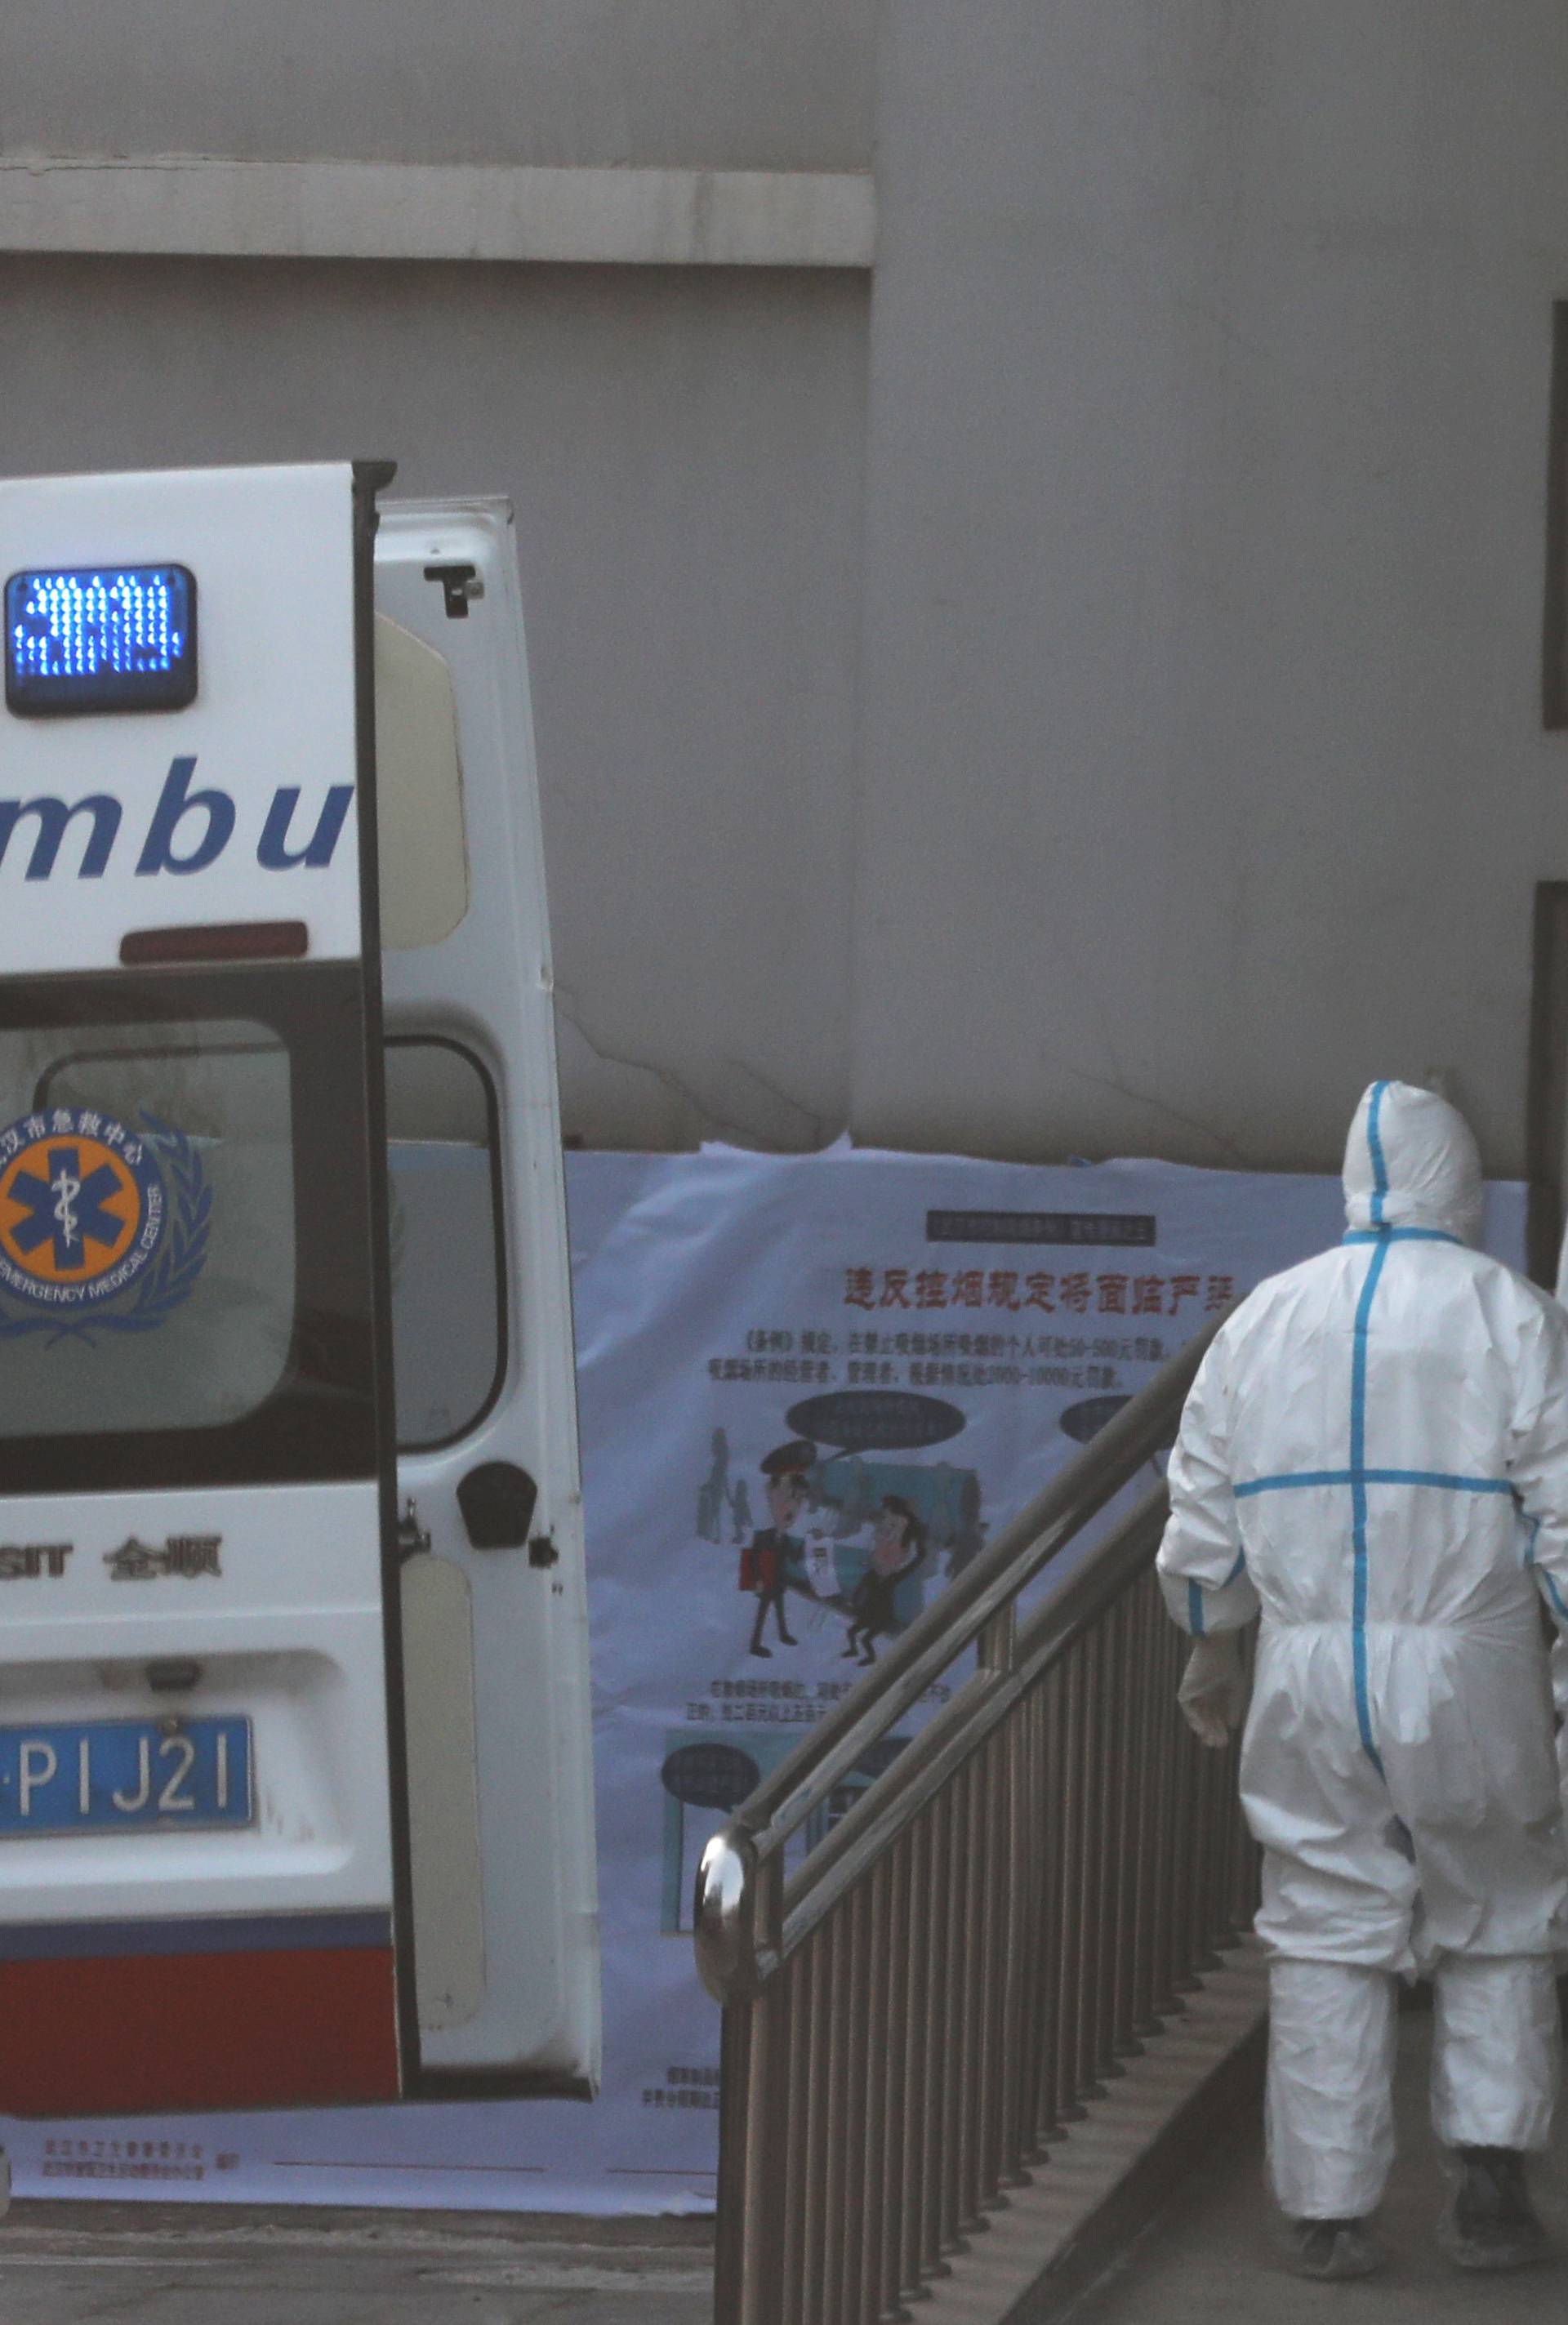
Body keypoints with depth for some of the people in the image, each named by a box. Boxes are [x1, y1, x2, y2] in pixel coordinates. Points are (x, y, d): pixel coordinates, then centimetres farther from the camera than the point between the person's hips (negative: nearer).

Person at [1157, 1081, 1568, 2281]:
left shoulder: (1268, 1316, 7)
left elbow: (1200, 1523, 11)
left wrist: (1211, 1654, 24)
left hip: (1308, 1675, 3)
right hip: (1467, 1673, -3)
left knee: (1327, 1935, 8)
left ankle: (1329, 2213, 8)